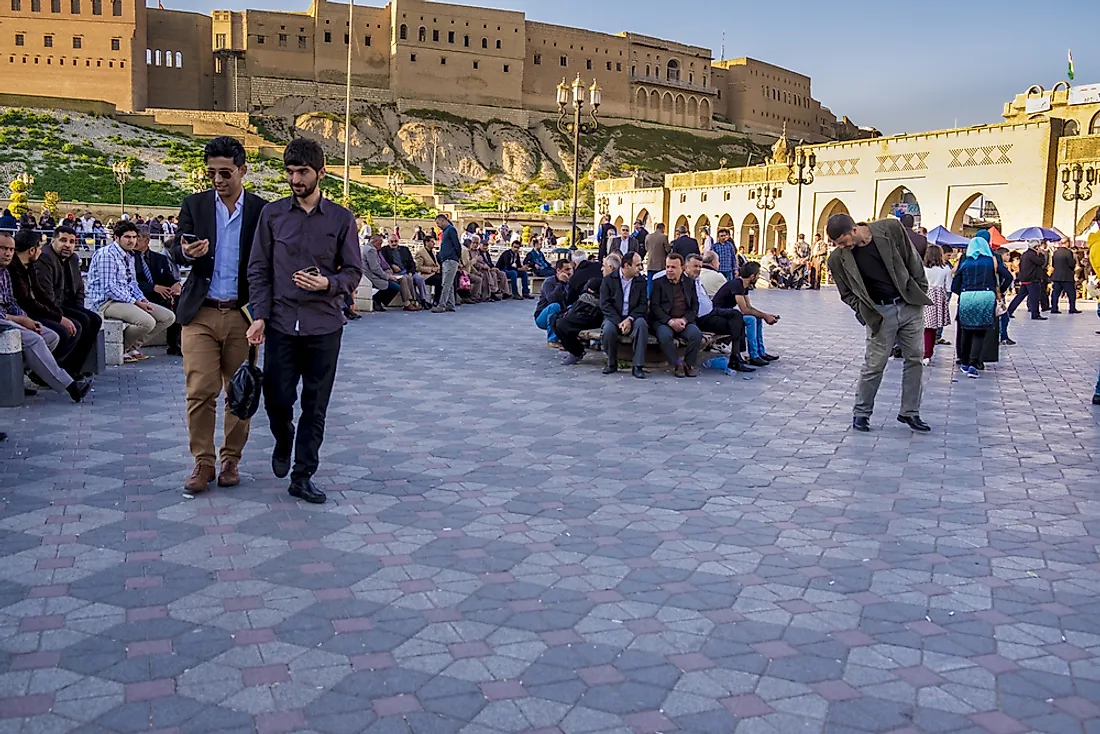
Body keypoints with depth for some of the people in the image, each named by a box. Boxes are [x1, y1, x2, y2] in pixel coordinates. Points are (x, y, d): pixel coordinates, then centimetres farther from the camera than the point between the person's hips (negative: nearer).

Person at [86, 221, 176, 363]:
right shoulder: (107, 254, -13)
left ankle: (132, 347, 6)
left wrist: (143, 300, 2)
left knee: (169, 317, 0)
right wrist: (136, 303, -18)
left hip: (127, 300, 10)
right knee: (147, 322, -32)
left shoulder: (129, 255, 16)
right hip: (107, 302, -10)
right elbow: (109, 289, -19)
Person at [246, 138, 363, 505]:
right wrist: (260, 316, -5)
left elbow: (354, 272, 5)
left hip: (324, 326, 0)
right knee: (277, 399, 0)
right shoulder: (272, 214, 5)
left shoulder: (341, 219, 3)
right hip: (281, 323, 0)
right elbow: (258, 269, 5)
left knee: (315, 406, 5)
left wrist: (328, 283, -16)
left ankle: (302, 476, 17)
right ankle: (283, 443, 34)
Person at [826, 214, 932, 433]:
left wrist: (921, 292, 3)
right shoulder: (838, 259, -11)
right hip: (880, 313, -2)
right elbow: (847, 293, 3)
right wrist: (864, 312, -7)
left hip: (910, 305, 2)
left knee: (914, 360, 7)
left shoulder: (891, 229, -11)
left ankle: (910, 412, 19)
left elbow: (912, 259, 1)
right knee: (874, 365, -2)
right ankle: (861, 413, 15)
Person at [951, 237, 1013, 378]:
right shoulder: (992, 261, 12)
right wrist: (999, 292, 10)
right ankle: (973, 364, -11)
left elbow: (954, 286, 8)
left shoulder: (964, 263, 13)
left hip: (966, 298, 1)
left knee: (966, 331, 14)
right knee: (980, 332, 1)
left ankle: (964, 363, 22)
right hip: (986, 297, -1)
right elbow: (1008, 277, 0)